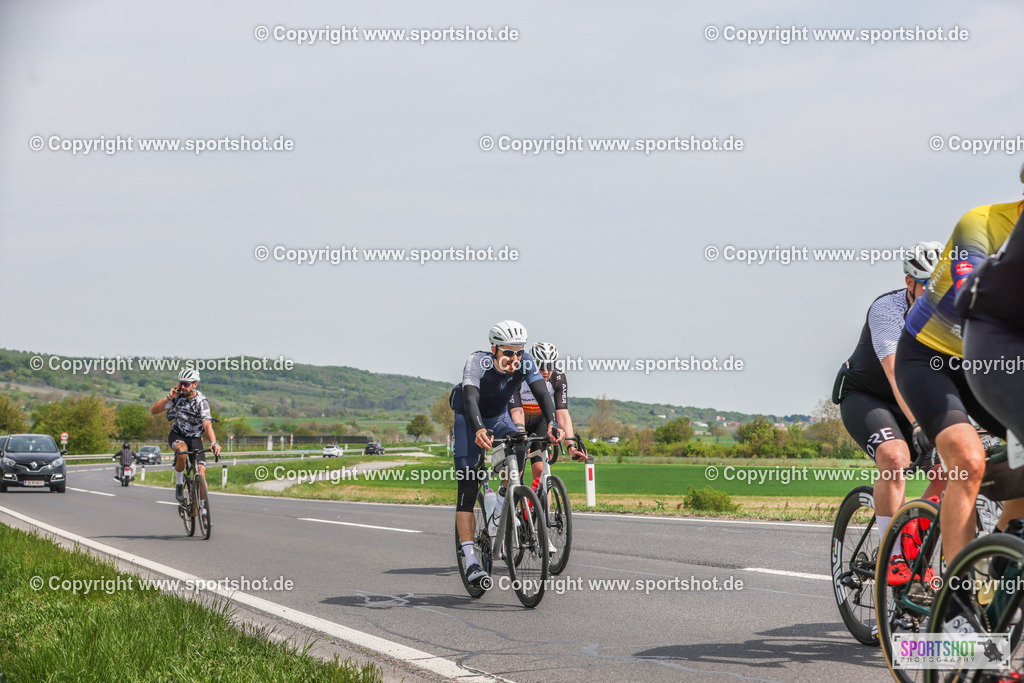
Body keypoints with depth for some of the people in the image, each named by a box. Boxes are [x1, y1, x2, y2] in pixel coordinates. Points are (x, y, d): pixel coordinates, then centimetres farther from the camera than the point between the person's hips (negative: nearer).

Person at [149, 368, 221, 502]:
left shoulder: (201, 402, -21)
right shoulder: (178, 396, -12)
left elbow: (207, 425, -34)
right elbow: (154, 410, -12)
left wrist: (214, 443, -50)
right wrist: (168, 397, -26)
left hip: (195, 438, -1)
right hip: (177, 435, 1)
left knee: (201, 473, -14)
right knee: (182, 451, -35)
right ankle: (179, 483, -14)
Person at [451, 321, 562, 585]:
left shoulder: (525, 362, -23)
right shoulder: (477, 362, -33)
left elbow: (542, 392, -33)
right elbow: (470, 398, -46)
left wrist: (552, 423, -52)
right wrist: (479, 430, -64)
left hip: (499, 416, 3)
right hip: (468, 417, -3)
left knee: (519, 448, -29)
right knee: (467, 487, -13)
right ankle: (470, 559, -16)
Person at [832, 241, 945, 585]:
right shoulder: (887, 310, -28)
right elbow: (897, 373, -42)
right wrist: (921, 424, -55)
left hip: (909, 401, 5)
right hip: (863, 395, -5)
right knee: (895, 457, -32)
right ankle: (892, 558, -21)